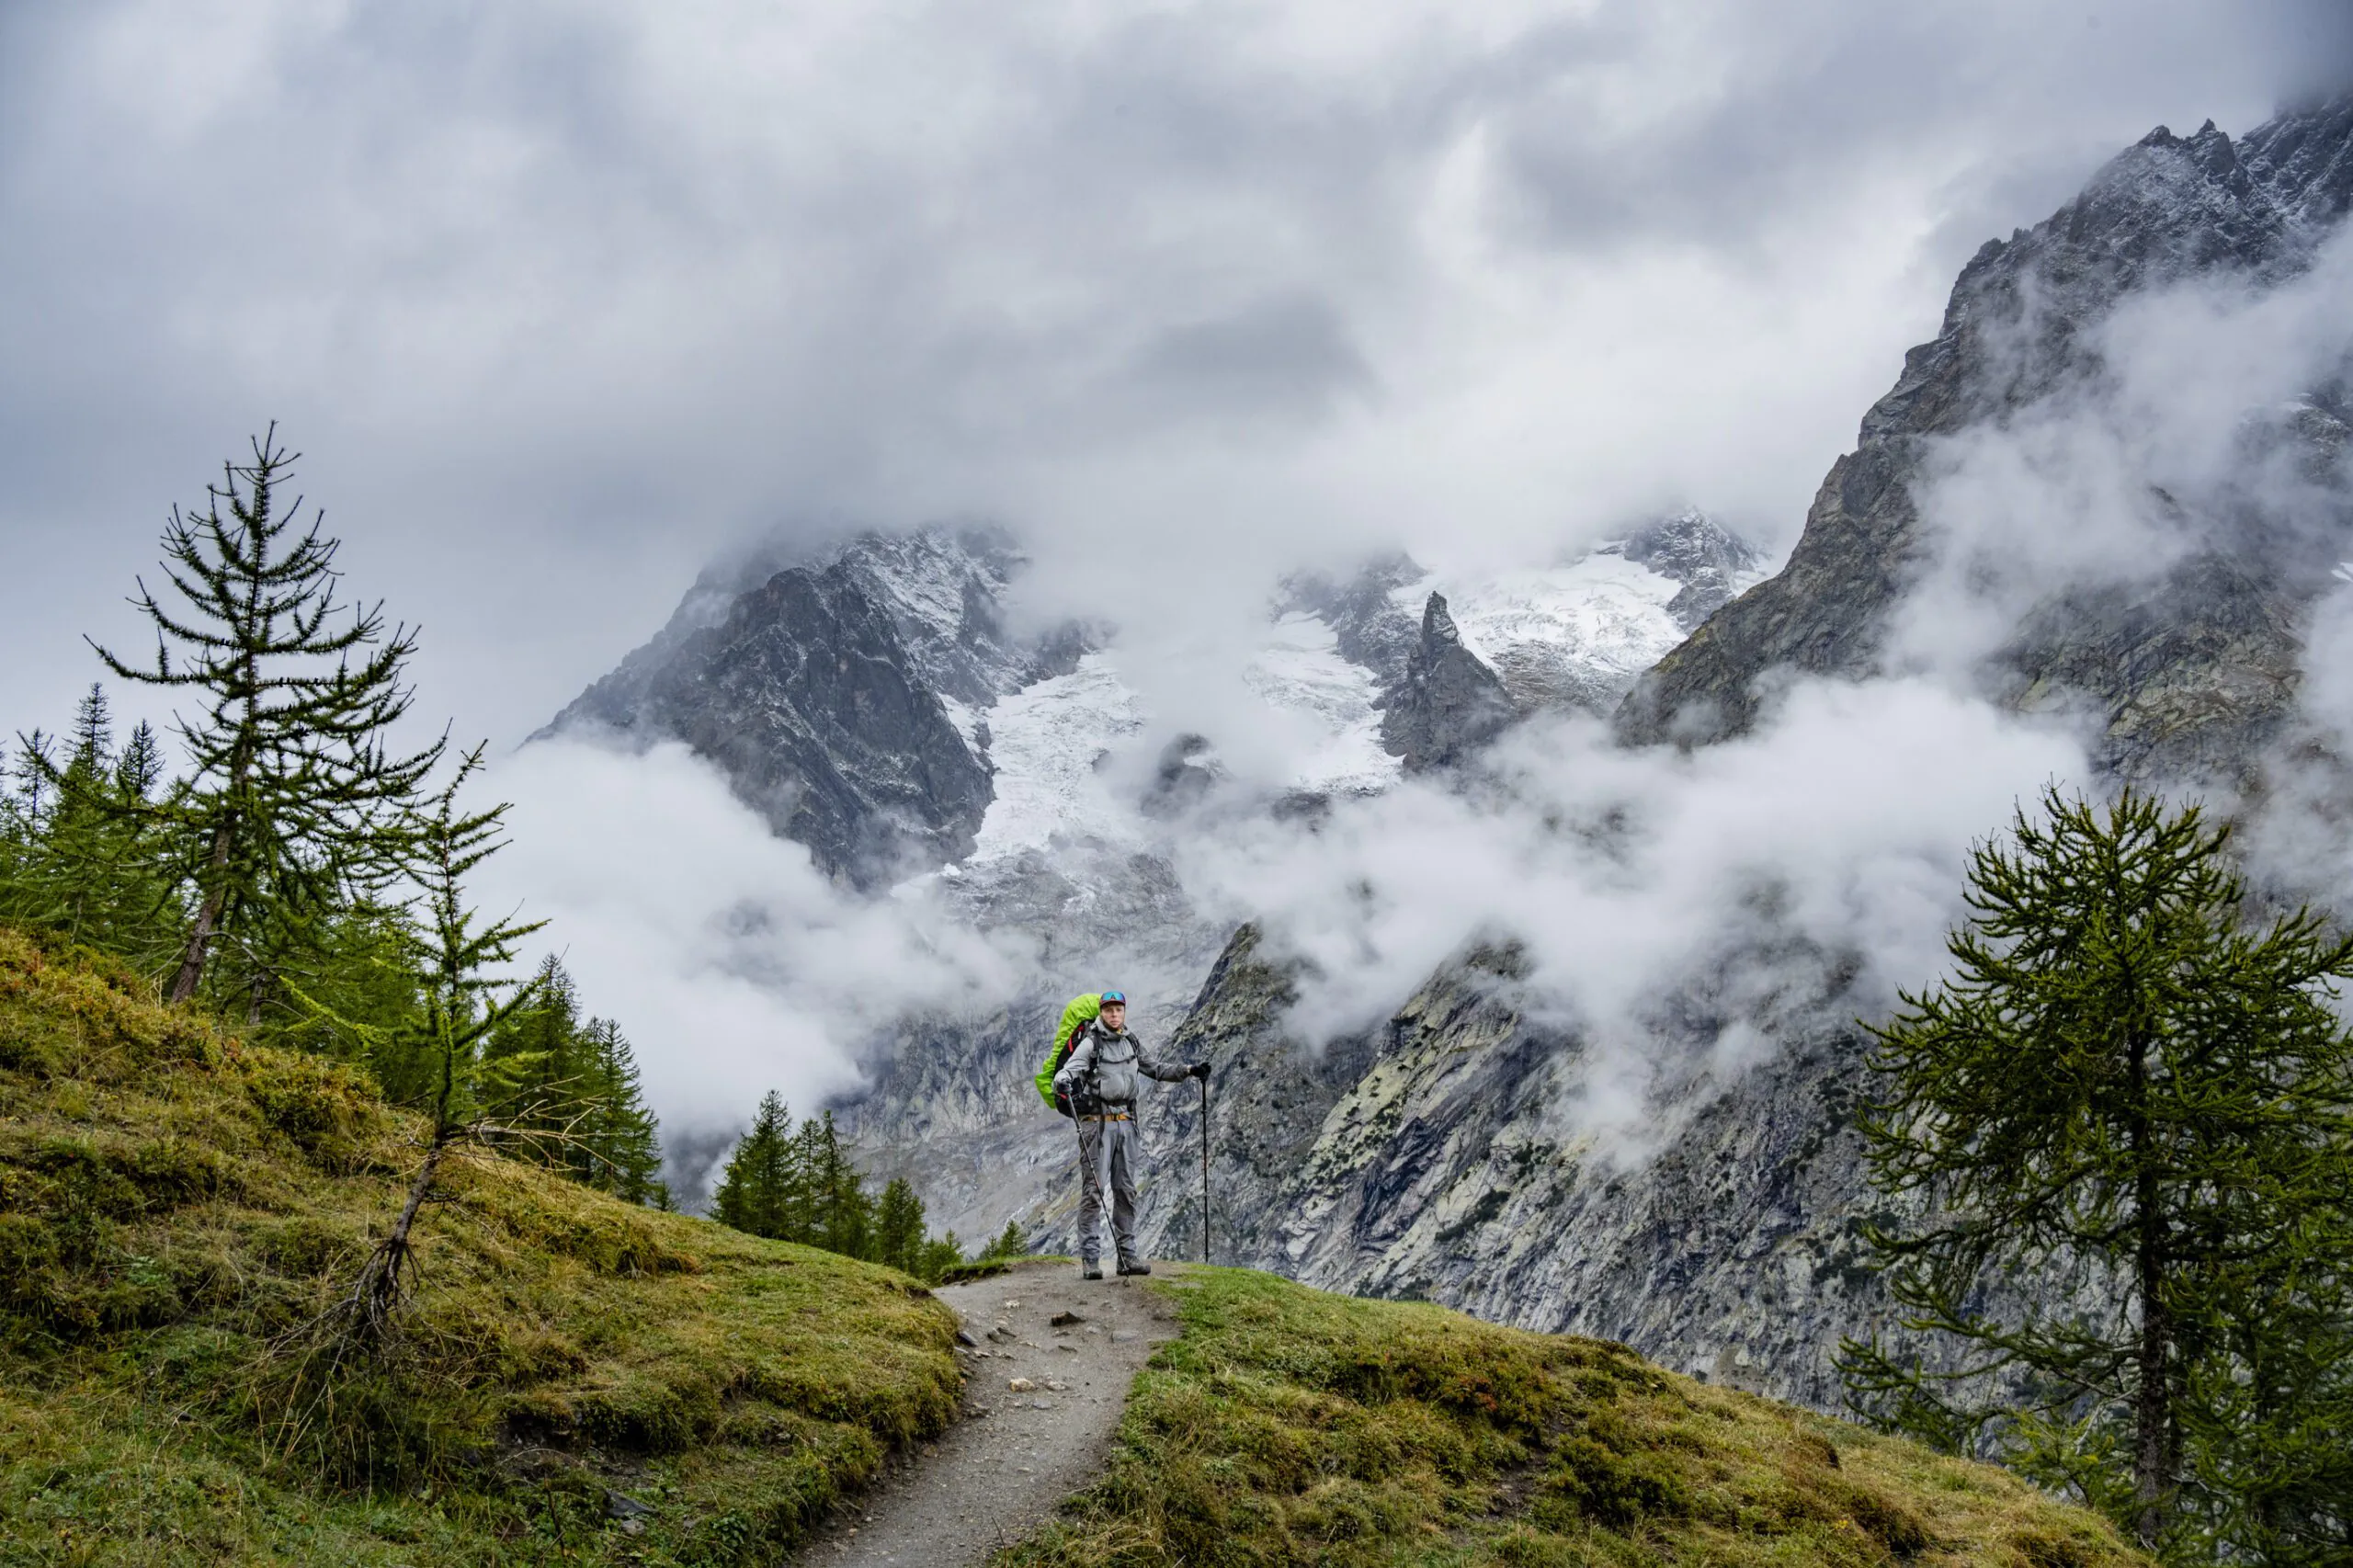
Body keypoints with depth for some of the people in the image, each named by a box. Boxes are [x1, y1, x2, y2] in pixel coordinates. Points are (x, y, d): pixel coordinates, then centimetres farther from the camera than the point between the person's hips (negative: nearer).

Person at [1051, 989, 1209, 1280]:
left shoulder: (1131, 1043, 14)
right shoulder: (1091, 1043, -5)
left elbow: (1156, 1068, 27)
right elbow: (1069, 1069, -18)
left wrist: (1189, 1071, 20)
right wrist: (1062, 1082, -41)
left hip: (1126, 1123, 6)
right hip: (1097, 1122, -6)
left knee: (1126, 1191, 8)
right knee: (1093, 1190, -7)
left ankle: (1127, 1255, 12)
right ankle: (1090, 1258, -7)